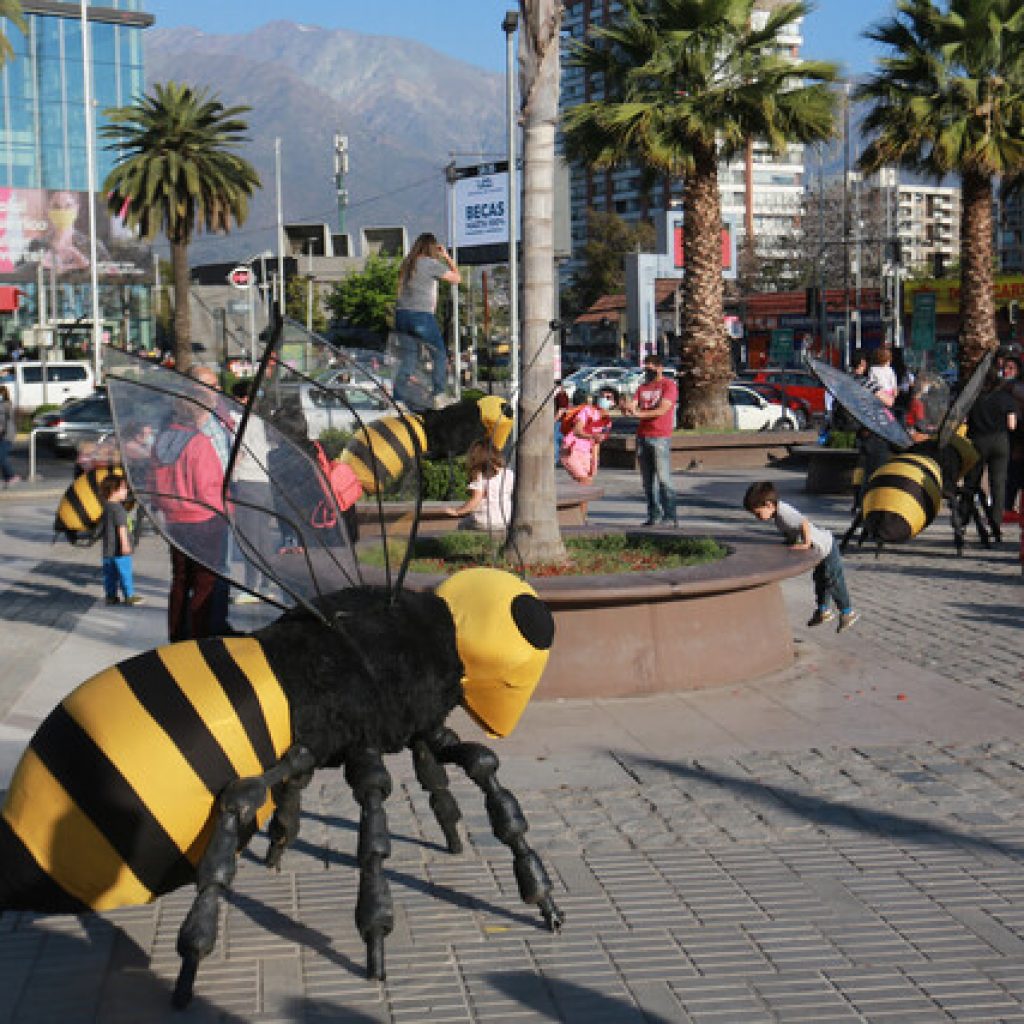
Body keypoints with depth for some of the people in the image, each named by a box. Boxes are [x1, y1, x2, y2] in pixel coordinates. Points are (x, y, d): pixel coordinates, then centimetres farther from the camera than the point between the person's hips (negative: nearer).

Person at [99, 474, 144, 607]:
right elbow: (121, 527, -21)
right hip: (119, 550, -9)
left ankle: (110, 595, 17)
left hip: (108, 550, 9)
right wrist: (125, 544, -21)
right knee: (125, 573, -1)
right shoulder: (118, 508, -17)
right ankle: (129, 596, 3)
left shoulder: (106, 506, 12)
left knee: (110, 574, 12)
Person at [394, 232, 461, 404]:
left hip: (402, 314, 6)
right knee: (440, 355, 9)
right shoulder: (431, 264, -5)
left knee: (407, 359, 11)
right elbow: (457, 278, 2)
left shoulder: (406, 264, 12)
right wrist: (447, 257, 11)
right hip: (422, 316, -6)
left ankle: (396, 397, 5)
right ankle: (439, 395, 4)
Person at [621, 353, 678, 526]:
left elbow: (662, 410, -14)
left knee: (663, 478, -10)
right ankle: (654, 515, 9)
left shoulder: (669, 385, -1)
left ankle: (670, 516, -10)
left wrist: (639, 413, -23)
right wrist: (627, 407, -16)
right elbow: (632, 406, 9)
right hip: (642, 436, 6)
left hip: (660, 437, -6)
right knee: (648, 480, 5)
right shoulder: (643, 387, 18)